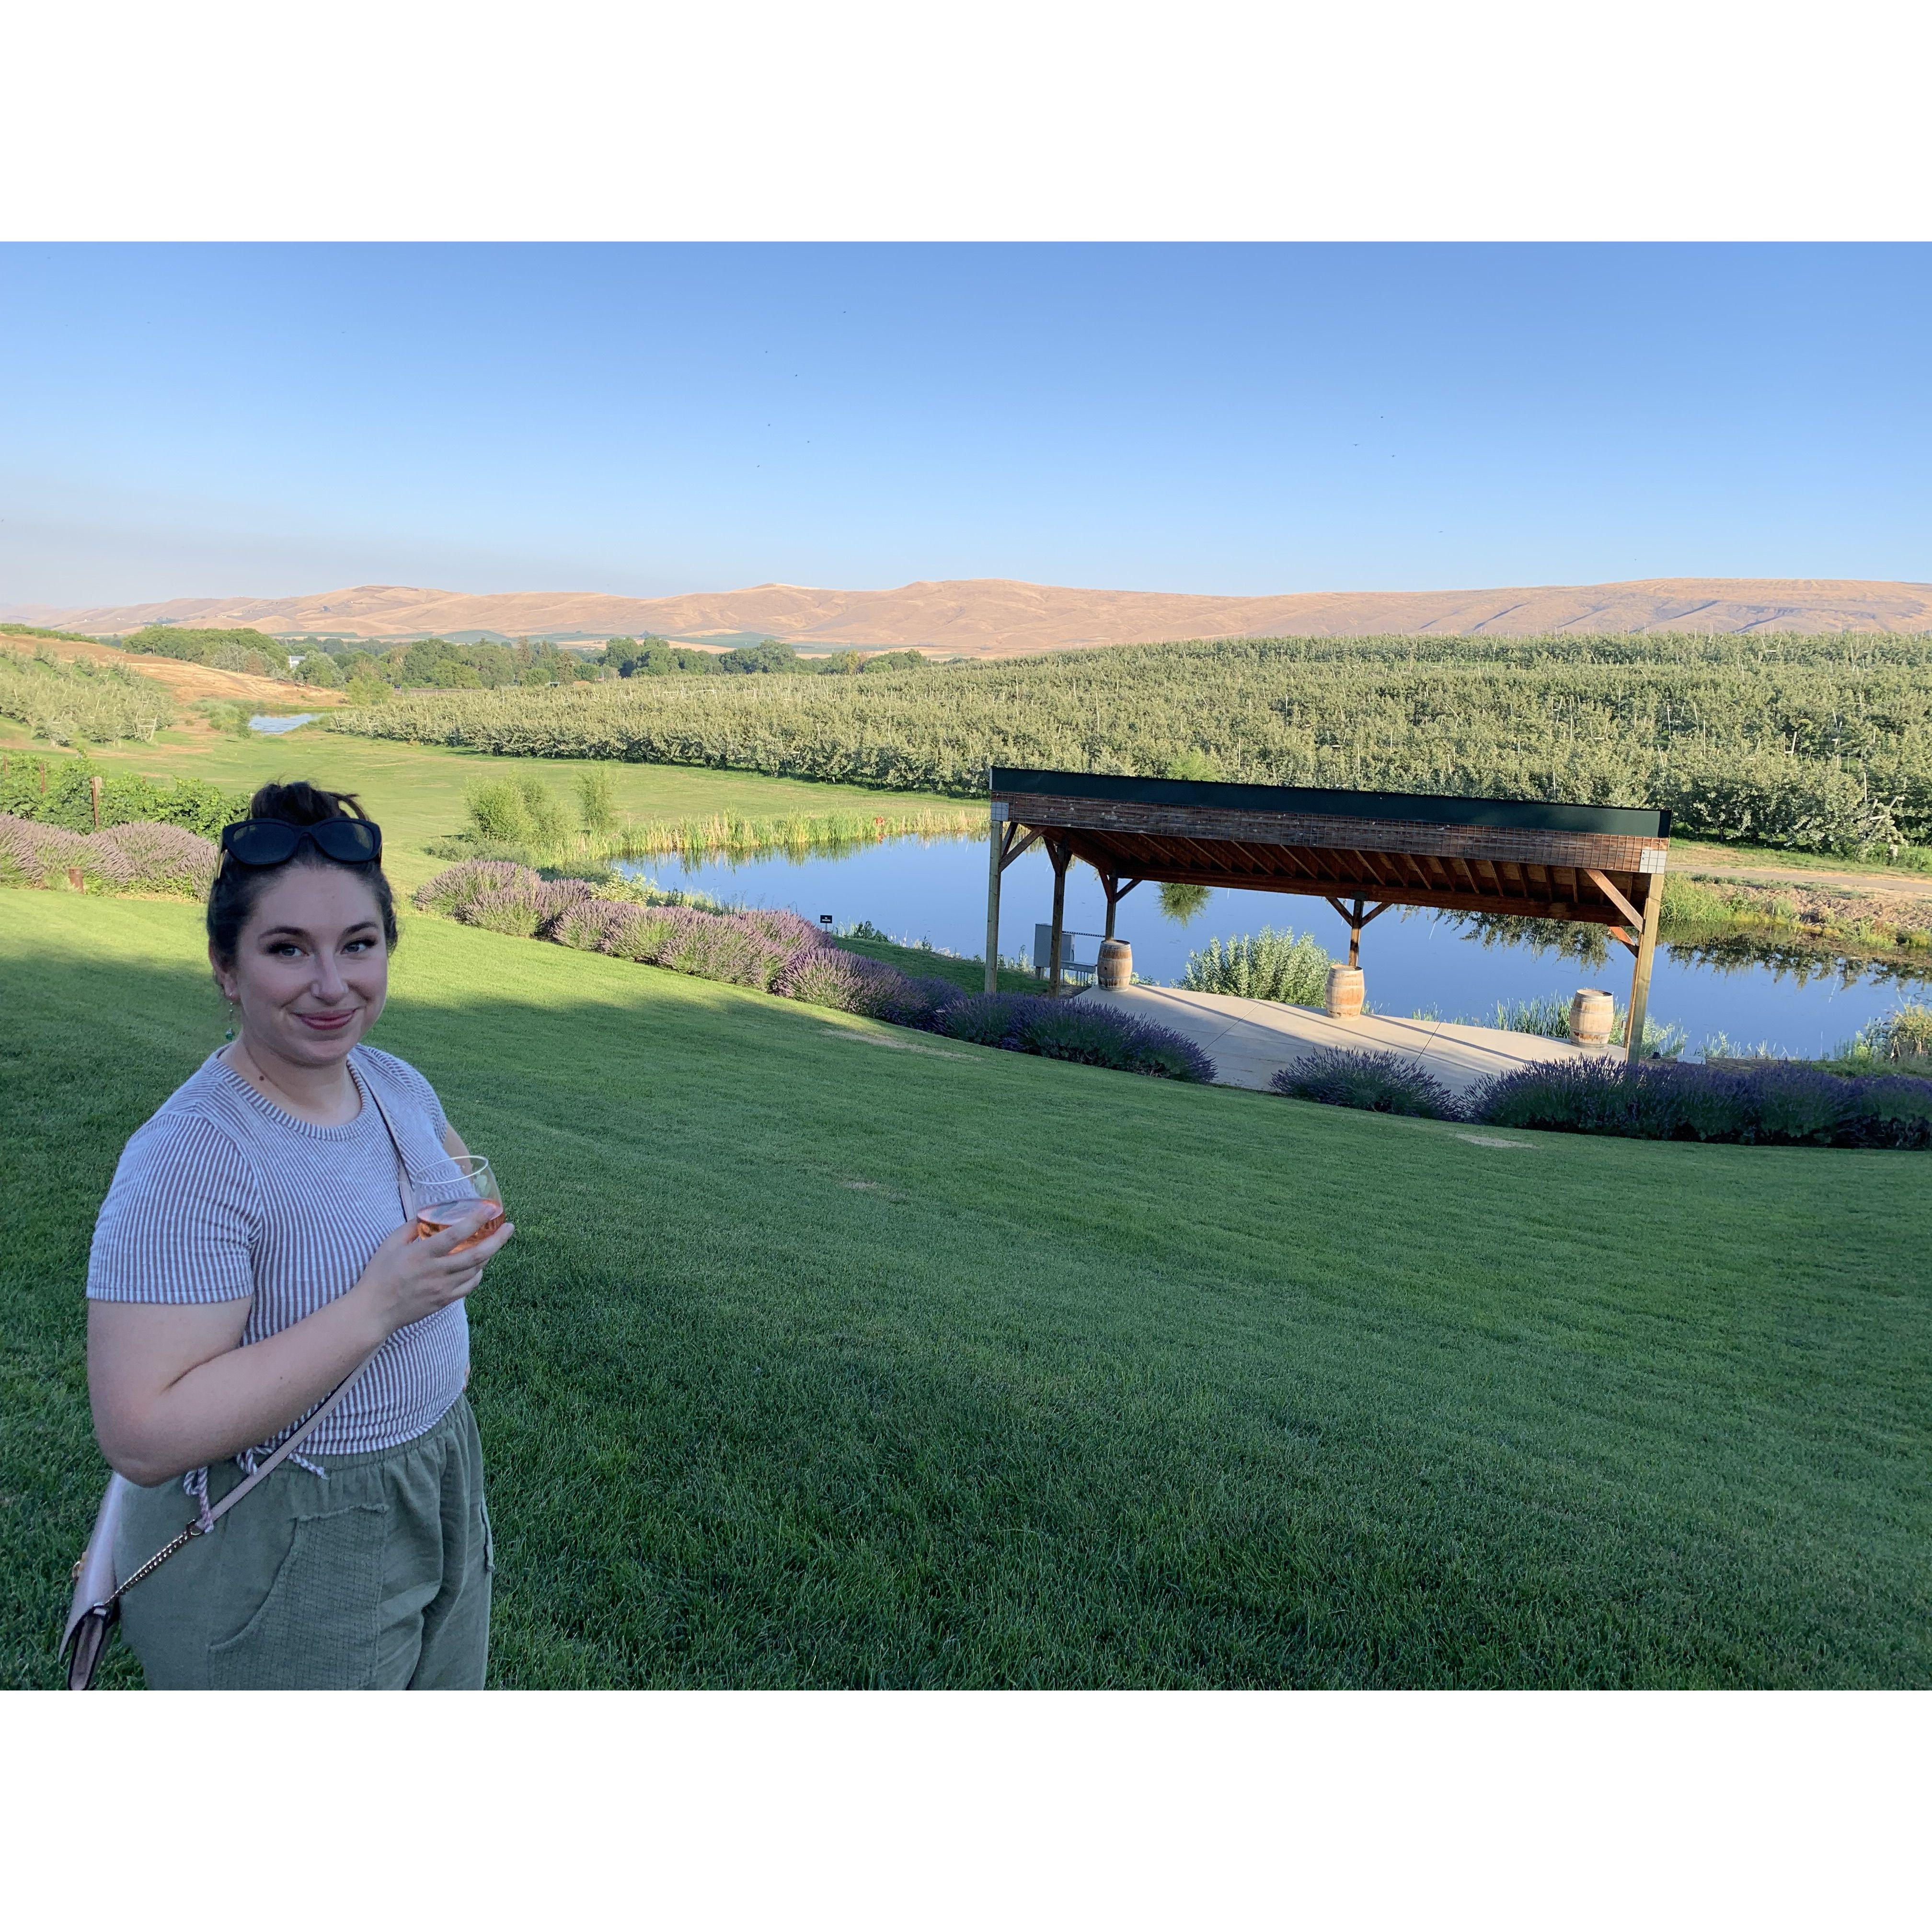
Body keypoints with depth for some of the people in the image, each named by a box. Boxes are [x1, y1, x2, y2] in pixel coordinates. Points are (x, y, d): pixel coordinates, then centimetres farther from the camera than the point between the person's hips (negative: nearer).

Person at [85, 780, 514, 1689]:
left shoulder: (396, 1081, -3)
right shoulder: (191, 1159, -27)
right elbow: (141, 1436, -29)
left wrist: (466, 1221, -5)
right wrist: (375, 1307, -32)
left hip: (440, 1502, 8)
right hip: (277, 1573, -7)